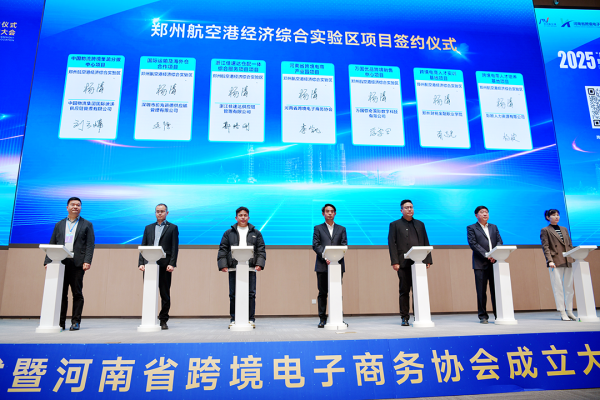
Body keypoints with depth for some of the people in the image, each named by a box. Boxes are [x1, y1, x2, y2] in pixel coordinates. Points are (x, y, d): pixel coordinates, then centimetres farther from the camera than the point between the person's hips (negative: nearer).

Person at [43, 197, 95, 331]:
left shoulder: (87, 225, 10)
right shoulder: (59, 225, 19)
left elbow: (90, 245, 1)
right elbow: (52, 244, 14)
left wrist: (87, 261, -12)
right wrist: (48, 261, 1)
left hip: (77, 263, -2)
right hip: (60, 263, 2)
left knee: (77, 293, 0)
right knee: (61, 293, 2)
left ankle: (76, 322, 5)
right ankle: (60, 322, 9)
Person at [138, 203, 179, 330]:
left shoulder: (172, 228, 8)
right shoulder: (148, 228, 17)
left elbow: (175, 247, 0)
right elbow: (143, 246, 12)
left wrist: (172, 264, -10)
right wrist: (141, 263, 0)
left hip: (164, 265, -2)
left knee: (165, 294, 2)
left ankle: (163, 321, 10)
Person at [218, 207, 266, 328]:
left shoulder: (256, 233, 13)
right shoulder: (229, 233, 11)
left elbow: (261, 250, 9)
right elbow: (223, 250, 7)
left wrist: (259, 264, -4)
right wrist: (223, 265, -4)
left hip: (250, 268, 0)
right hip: (233, 268, 0)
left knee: (251, 294, 1)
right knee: (233, 294, 3)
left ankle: (251, 319, 11)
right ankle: (233, 319, 13)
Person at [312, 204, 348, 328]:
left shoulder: (341, 229, 17)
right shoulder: (318, 228, 12)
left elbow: (344, 245, 5)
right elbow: (315, 245, 1)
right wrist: (325, 257, -15)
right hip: (322, 265, -1)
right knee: (322, 292, 1)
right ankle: (322, 319, 6)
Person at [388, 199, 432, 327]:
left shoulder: (420, 224, 18)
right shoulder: (395, 225, 8)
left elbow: (426, 243, 15)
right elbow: (391, 244, 0)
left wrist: (428, 260, 5)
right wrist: (395, 262, -9)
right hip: (404, 264, -2)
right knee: (404, 291, 1)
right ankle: (405, 317, 8)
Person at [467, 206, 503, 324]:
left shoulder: (494, 227, 19)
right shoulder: (471, 228, 5)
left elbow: (499, 241, 9)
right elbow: (473, 244, -6)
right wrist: (486, 255, -16)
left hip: (494, 262, 3)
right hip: (480, 264, -3)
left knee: (496, 290, 3)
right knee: (481, 291, -1)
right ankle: (483, 316, 6)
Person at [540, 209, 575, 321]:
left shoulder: (564, 229, 19)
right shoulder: (545, 230, 4)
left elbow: (570, 245, 19)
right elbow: (545, 247, -4)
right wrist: (550, 260, -15)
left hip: (568, 262, 5)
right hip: (556, 262, -5)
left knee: (569, 287, 6)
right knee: (558, 288, -4)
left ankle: (569, 311, 13)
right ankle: (562, 313, 0)